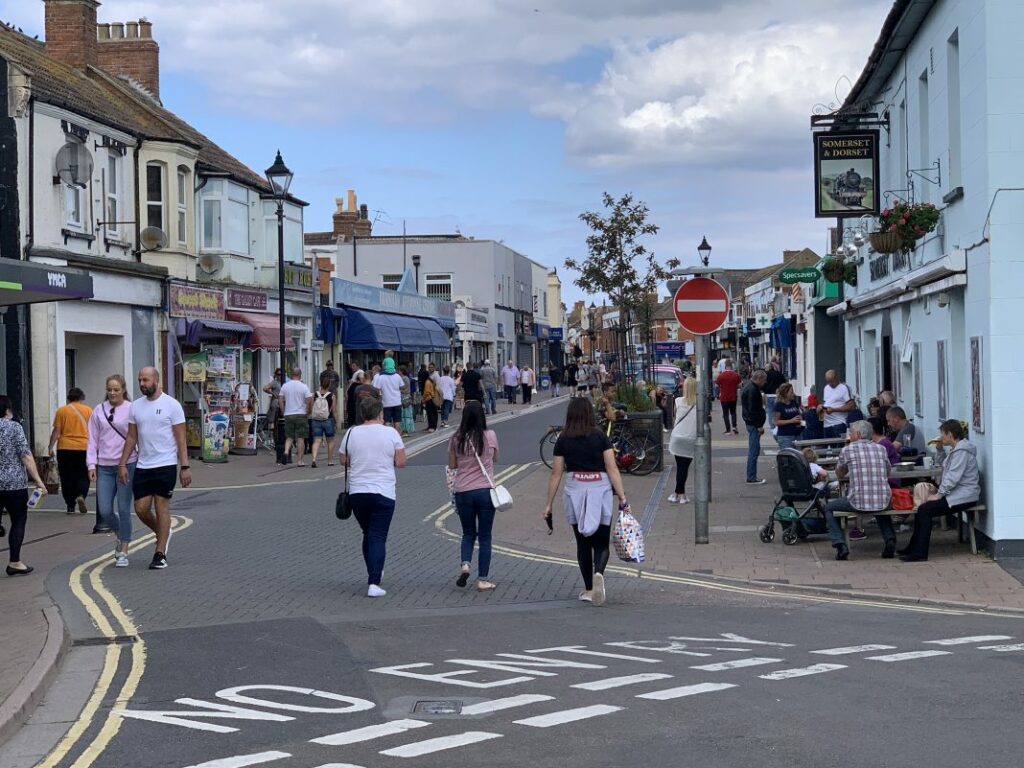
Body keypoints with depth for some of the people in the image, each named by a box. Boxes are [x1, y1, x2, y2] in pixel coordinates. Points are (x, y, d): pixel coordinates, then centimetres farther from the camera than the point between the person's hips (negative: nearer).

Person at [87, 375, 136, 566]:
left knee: (124, 510, -1)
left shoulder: (131, 410, -3)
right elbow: (93, 439, 10)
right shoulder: (99, 411, 8)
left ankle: (123, 552, 8)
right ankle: (121, 536, 29)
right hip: (104, 466, 3)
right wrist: (91, 464, 3)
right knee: (105, 511, 1)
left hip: (127, 465, -3)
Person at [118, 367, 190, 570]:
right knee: (141, 509, 3)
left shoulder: (171, 405, -6)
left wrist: (185, 467, -12)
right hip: (143, 466, 5)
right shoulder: (136, 406, 9)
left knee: (162, 508, -2)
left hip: (165, 465, -5)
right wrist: (122, 464, 7)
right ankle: (163, 534, 31)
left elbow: (180, 439, -7)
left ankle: (160, 554, 4)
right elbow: (131, 437, 13)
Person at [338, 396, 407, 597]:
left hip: (357, 492, 3)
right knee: (378, 537, -3)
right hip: (383, 493, -3)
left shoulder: (352, 433, 1)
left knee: (368, 534, 20)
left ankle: (374, 573, 32)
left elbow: (344, 460, 9)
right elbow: (400, 462, -4)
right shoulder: (391, 433, -5)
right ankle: (374, 583, -12)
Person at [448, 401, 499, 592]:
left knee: (468, 533, 19)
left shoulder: (456, 439, -3)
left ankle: (465, 564, -5)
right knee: (484, 536, 7)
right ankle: (483, 580, 7)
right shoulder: (490, 436, -5)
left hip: (462, 492, 1)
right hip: (485, 490, -1)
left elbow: (452, 465, 6)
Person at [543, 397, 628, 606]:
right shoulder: (600, 437, -1)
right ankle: (598, 573, -23)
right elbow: (612, 469, -6)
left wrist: (549, 504, 9)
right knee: (601, 543, 7)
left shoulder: (563, 441, 1)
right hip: (600, 489, -1)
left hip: (574, 491, 1)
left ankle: (588, 589, 17)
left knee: (583, 543, 14)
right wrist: (622, 496, -3)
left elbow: (556, 474, 3)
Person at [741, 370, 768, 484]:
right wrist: (759, 425, -19)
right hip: (754, 423, -11)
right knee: (754, 450, -8)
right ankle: (751, 478, -6)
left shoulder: (749, 386, 15)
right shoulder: (752, 390, -18)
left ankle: (751, 476, 20)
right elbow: (753, 409, -22)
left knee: (753, 450, 15)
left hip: (751, 422, 11)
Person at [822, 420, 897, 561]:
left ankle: (840, 544, 4)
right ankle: (890, 539, 16)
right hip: (883, 502, 4)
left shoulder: (847, 450, 0)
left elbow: (839, 475, 17)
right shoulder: (881, 449, 10)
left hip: (858, 502, -4)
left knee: (828, 508, 22)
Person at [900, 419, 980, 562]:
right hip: (955, 493, 11)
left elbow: (953, 477, -22)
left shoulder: (962, 451, -16)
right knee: (922, 506, 7)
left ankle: (919, 553, -19)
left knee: (925, 509, -20)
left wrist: (938, 495, -19)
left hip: (964, 496, -11)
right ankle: (914, 546, 13)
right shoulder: (955, 449, 17)